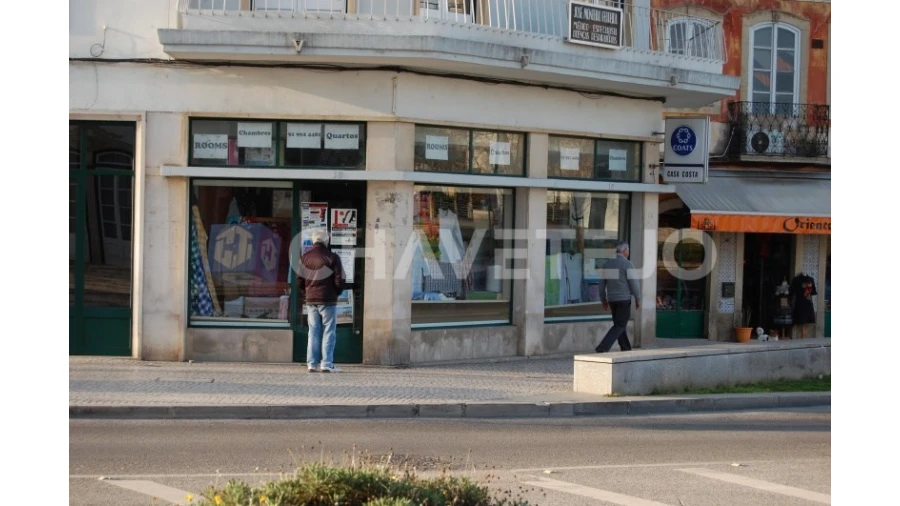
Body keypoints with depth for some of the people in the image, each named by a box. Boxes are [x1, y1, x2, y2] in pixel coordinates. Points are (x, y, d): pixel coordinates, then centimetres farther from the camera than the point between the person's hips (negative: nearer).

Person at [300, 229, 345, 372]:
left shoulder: (305, 257, 5)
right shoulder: (332, 257, -9)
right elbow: (339, 280, -10)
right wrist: (336, 293, 9)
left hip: (311, 300, 4)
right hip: (327, 300, -4)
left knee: (313, 332, 10)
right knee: (328, 332, 0)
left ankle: (311, 363, 7)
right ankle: (327, 363, -4)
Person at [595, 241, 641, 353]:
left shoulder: (607, 264, 6)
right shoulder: (627, 264, -12)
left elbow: (602, 283, 8)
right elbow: (633, 283, -13)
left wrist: (604, 300, 16)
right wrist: (638, 299, -1)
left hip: (612, 299, 6)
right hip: (624, 299, -6)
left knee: (619, 325, 17)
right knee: (619, 326, -4)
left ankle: (626, 349, 20)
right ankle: (602, 348, -18)